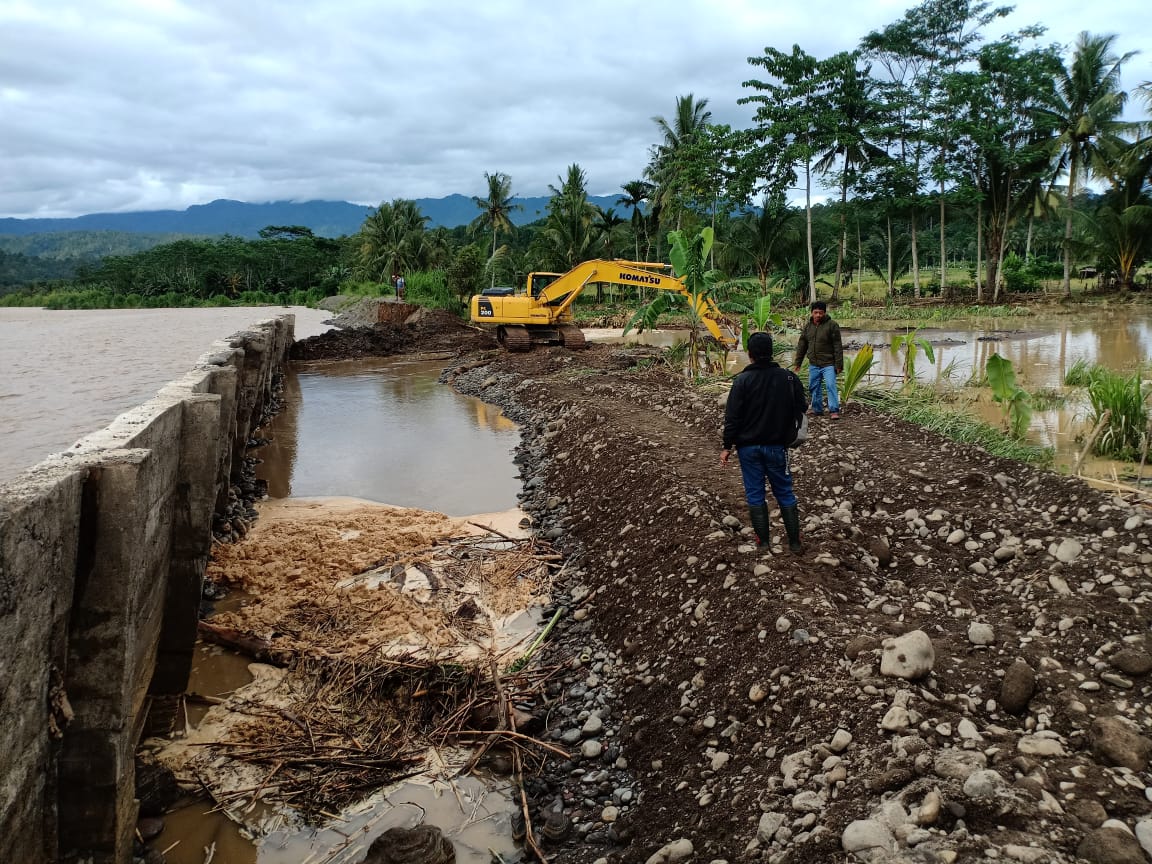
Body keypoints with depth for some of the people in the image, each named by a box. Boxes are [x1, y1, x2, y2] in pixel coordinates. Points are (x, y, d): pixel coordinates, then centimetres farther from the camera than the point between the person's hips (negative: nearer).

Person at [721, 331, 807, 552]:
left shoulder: (742, 380, -13)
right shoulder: (788, 377, -6)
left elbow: (732, 417, -13)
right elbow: (801, 408, 2)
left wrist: (727, 446, -5)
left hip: (748, 447, -1)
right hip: (777, 445, 2)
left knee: (755, 493, 9)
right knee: (784, 492, 11)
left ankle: (763, 542, 14)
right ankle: (795, 542, 14)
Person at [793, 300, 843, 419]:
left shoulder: (832, 325, -7)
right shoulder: (808, 326, 8)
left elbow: (837, 346, -9)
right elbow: (802, 345, 14)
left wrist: (839, 364, -12)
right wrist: (797, 363, 12)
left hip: (828, 364, -5)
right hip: (813, 365, 5)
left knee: (830, 386, -13)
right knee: (813, 387, 11)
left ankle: (834, 410, -10)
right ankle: (817, 408, 25)